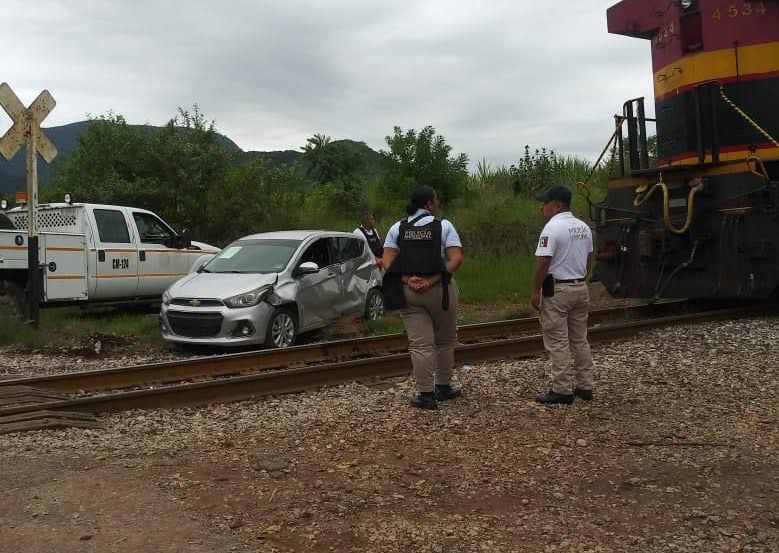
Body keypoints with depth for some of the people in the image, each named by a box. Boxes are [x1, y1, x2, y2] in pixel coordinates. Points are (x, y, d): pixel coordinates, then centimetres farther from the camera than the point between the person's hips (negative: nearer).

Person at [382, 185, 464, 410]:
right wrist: (433, 280, -15)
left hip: (408, 291, 2)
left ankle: (426, 394, 3)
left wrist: (406, 280, -10)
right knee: (445, 341, 15)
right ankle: (443, 387, 24)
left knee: (420, 344, 4)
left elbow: (387, 262, -3)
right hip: (439, 289, -2)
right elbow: (456, 259, -12)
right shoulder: (443, 226, -2)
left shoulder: (397, 228, 6)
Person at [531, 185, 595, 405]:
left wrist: (535, 292, -13)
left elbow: (543, 262, -20)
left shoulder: (552, 228, -16)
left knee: (558, 342, -2)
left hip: (557, 290, -8)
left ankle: (562, 390, 0)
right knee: (580, 339, 14)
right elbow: (589, 259, 15)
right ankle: (584, 386, 19)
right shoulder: (583, 227, 9)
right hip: (581, 288, 8)